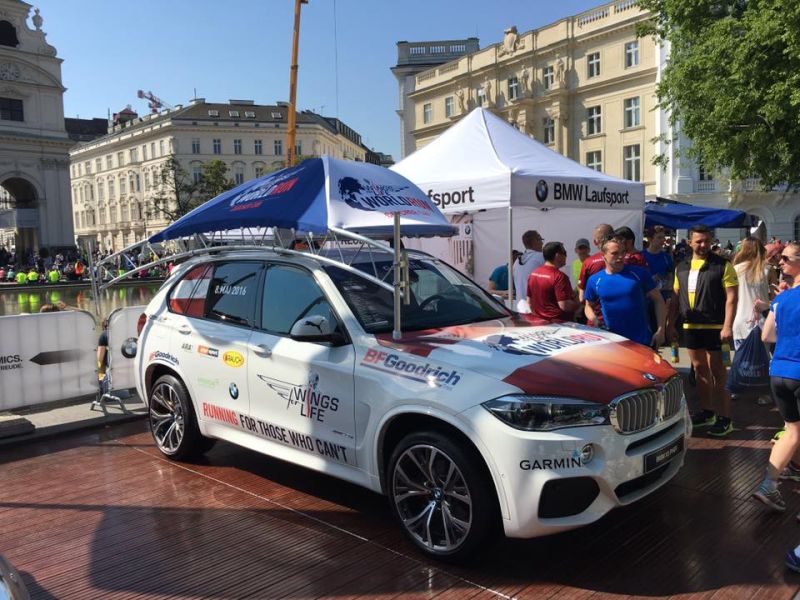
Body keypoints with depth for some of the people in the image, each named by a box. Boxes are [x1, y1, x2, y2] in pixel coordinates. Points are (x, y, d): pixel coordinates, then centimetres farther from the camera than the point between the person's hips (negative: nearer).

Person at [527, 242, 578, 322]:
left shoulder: (533, 273, 4)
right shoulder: (559, 276, -18)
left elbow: (529, 302, 11)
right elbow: (564, 305, -22)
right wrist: (579, 304, -5)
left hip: (539, 322, 8)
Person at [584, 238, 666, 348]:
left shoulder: (639, 273, -5)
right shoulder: (594, 280, 1)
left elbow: (658, 300, 0)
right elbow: (588, 305, 15)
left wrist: (660, 330, -7)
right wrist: (594, 319, -7)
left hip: (643, 340, -1)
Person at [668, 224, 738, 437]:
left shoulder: (722, 266, -5)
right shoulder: (681, 268, 11)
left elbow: (731, 297, -10)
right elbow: (676, 299, 15)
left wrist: (727, 326, -18)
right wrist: (671, 325, 11)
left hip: (714, 327, -5)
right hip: (690, 327, 5)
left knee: (717, 371, -3)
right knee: (699, 369, 13)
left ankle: (724, 418, 5)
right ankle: (707, 411, 26)